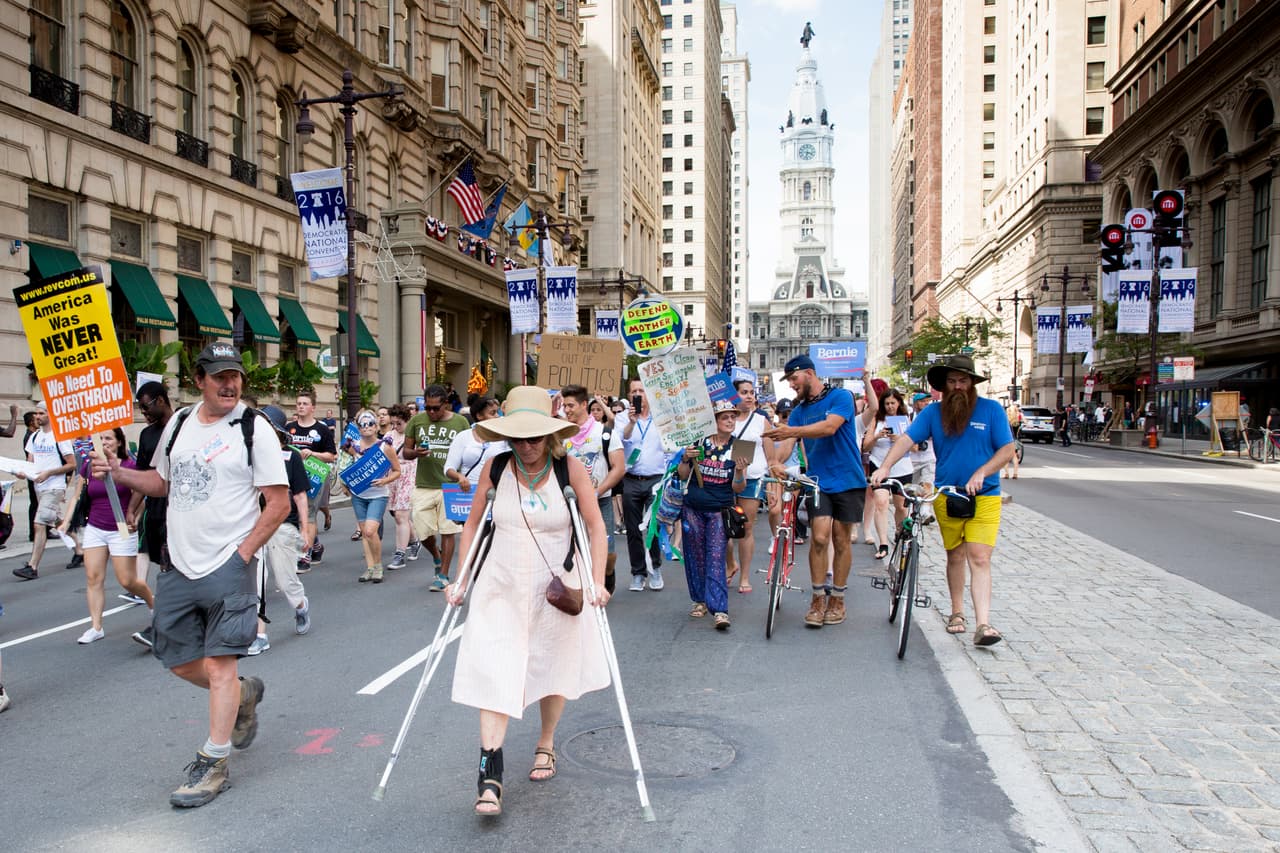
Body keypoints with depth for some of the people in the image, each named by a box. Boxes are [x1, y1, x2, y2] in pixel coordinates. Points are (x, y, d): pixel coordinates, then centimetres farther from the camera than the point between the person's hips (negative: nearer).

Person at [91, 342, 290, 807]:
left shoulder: (254, 429, -8)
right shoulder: (179, 423, 9)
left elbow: (279, 503, -9)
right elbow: (163, 481, 23)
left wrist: (242, 554, -13)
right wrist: (119, 474, 6)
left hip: (228, 565, -6)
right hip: (178, 564, 6)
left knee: (219, 664, -5)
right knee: (181, 662, 13)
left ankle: (212, 765, 7)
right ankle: (245, 694, 39)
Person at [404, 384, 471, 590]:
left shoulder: (460, 422, 0)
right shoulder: (416, 421, 4)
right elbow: (406, 451, 10)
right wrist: (416, 453, -13)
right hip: (424, 486, 2)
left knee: (448, 531, 1)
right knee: (423, 531, 3)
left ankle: (444, 575, 12)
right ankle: (437, 557, 34)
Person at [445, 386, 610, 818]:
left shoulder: (571, 469, -11)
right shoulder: (495, 467, -5)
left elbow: (595, 527, -6)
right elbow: (474, 524, 6)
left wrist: (597, 582, -14)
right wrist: (461, 579, 4)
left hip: (556, 588, 0)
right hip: (502, 587, 1)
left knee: (553, 669, 13)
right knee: (494, 670, -9)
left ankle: (546, 745, 38)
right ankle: (490, 774, -5)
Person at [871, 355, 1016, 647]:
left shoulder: (991, 409, -1)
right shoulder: (934, 412, 2)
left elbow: (1007, 450, -2)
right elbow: (906, 439, -8)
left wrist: (980, 473, -17)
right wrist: (884, 467, -24)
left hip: (984, 496, -2)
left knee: (979, 559, -11)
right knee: (955, 556, 12)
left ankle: (983, 624, -14)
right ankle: (957, 612, 28)